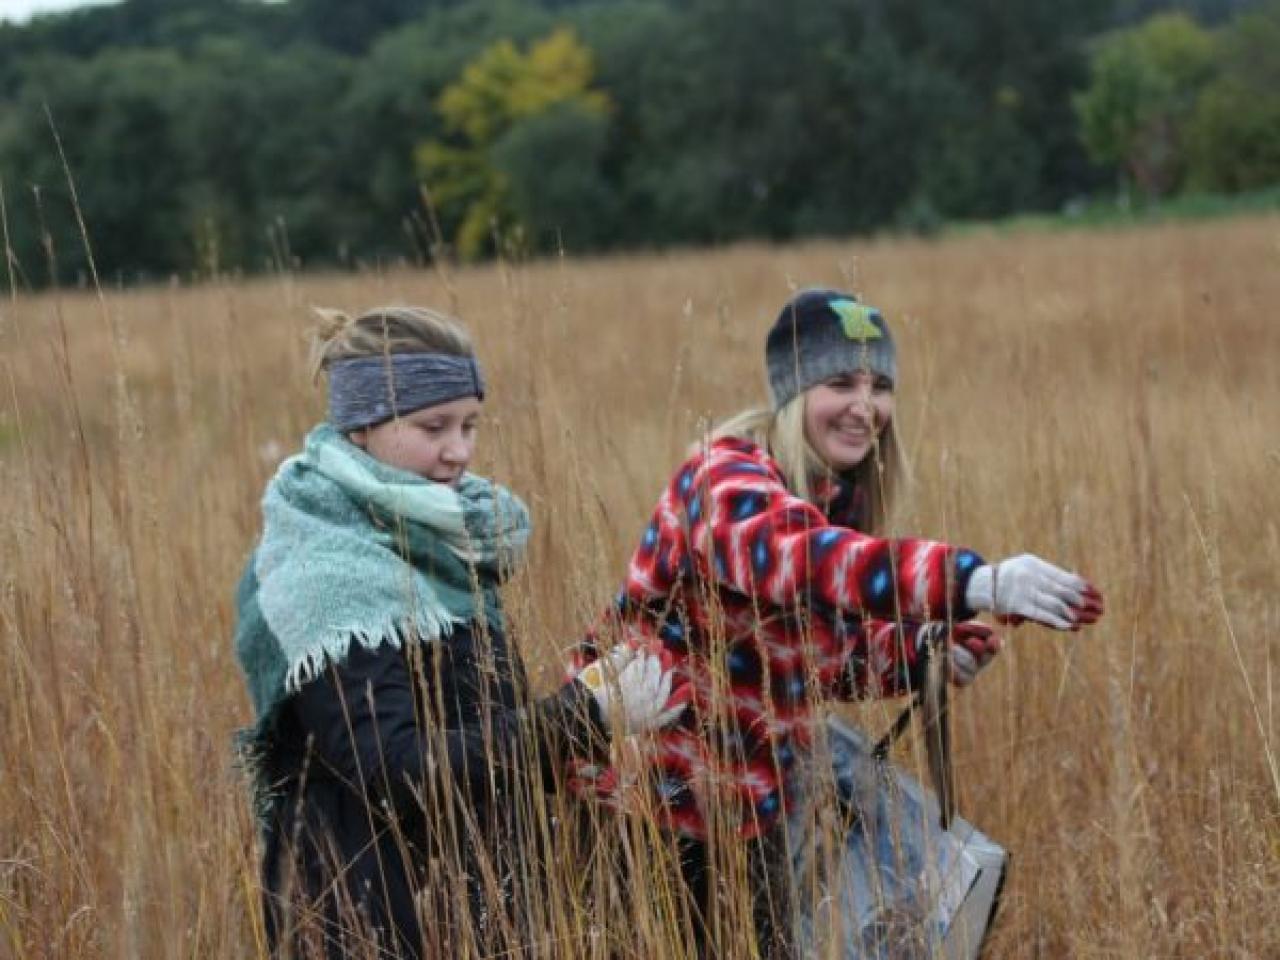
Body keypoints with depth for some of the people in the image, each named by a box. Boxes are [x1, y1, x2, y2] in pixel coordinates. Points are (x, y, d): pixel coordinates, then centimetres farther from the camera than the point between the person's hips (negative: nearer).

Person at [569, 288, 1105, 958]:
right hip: (645, 790, -8)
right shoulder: (727, 479, -19)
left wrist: (924, 653, -4)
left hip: (750, 803, 8)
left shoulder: (841, 500, 5)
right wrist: (975, 581, -54)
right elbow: (795, 558, -42)